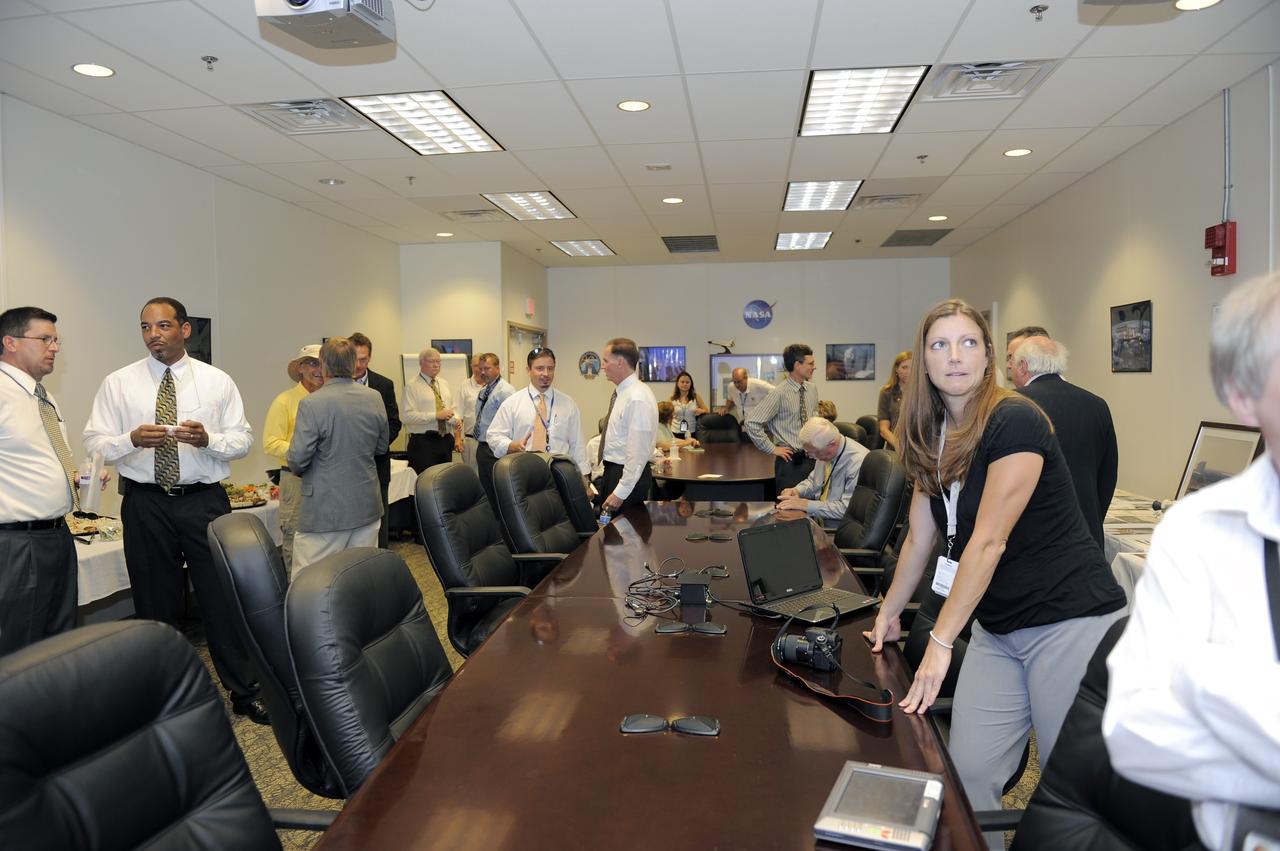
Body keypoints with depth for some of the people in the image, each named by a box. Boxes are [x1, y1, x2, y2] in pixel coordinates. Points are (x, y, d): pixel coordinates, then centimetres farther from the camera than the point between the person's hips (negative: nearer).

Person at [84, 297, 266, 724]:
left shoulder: (217, 381, 3)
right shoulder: (118, 383, 4)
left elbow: (243, 439, 2)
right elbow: (95, 441, 2)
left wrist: (207, 439, -18)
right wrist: (132, 439, -18)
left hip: (205, 501, -1)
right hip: (145, 503, 1)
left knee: (222, 597, 2)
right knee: (155, 605, 12)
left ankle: (244, 692, 14)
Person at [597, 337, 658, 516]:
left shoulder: (638, 398, -20)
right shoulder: (622, 393, 10)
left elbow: (638, 453, -23)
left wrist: (620, 492, -21)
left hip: (628, 474, -9)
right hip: (612, 470, 9)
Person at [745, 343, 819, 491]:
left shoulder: (812, 389, 6)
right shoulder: (779, 394, -15)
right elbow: (752, 423, -18)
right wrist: (772, 449, -13)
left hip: (811, 457, 6)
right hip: (790, 461, -6)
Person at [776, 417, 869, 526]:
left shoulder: (858, 462, -22)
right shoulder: (824, 452, 2)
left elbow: (848, 508, -24)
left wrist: (807, 505, -24)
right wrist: (797, 491, -1)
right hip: (817, 519, 8)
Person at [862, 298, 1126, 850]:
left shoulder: (1014, 421, -16)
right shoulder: (933, 438, 6)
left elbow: (989, 541, -20)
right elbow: (918, 540, 13)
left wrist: (940, 641, -20)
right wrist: (888, 613, 17)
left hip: (1070, 621, -6)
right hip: (996, 628, 7)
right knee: (968, 770, 3)